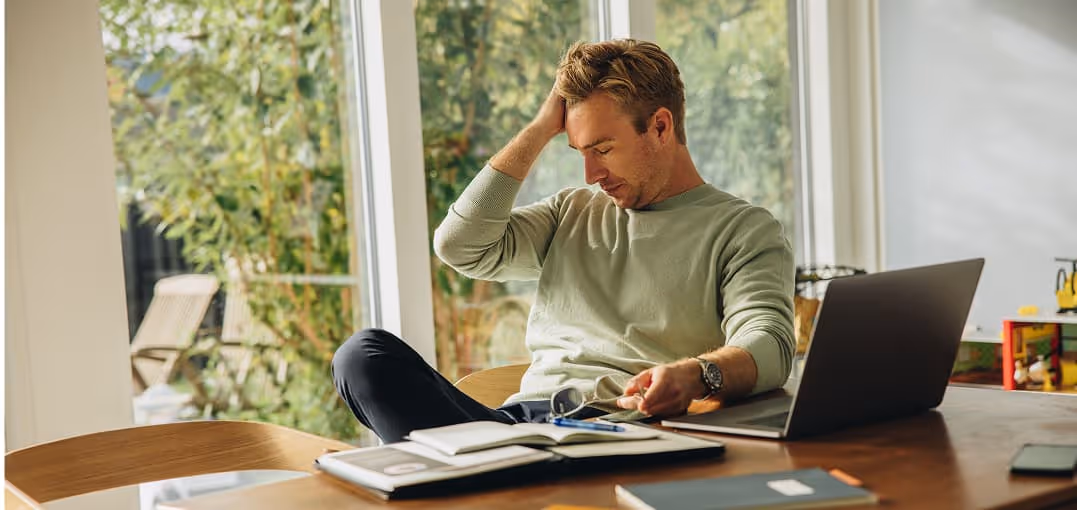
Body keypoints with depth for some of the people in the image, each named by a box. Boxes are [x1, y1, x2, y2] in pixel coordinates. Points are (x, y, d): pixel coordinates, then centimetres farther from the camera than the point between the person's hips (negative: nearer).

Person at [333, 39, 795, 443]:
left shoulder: (745, 230, 9)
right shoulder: (572, 213, 26)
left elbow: (769, 347, -9)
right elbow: (460, 245, 12)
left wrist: (696, 375, -33)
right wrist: (539, 131, 14)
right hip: (523, 414, 6)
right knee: (364, 352, -24)